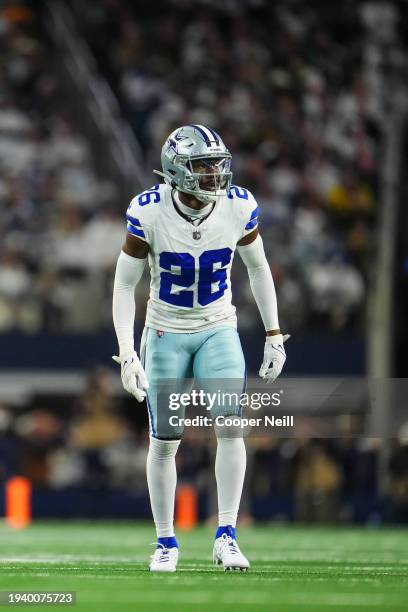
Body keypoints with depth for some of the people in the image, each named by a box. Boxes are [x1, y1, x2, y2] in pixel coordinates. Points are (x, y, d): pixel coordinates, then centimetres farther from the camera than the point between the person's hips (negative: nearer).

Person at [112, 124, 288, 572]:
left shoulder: (237, 207, -15)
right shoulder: (149, 212, -21)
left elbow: (257, 267, 3)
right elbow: (124, 284, -13)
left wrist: (274, 334, 3)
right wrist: (127, 353, -20)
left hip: (219, 330, 1)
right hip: (166, 333, -1)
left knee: (231, 426, -17)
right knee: (164, 442, 4)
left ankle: (226, 537, -10)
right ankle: (166, 543, 20)